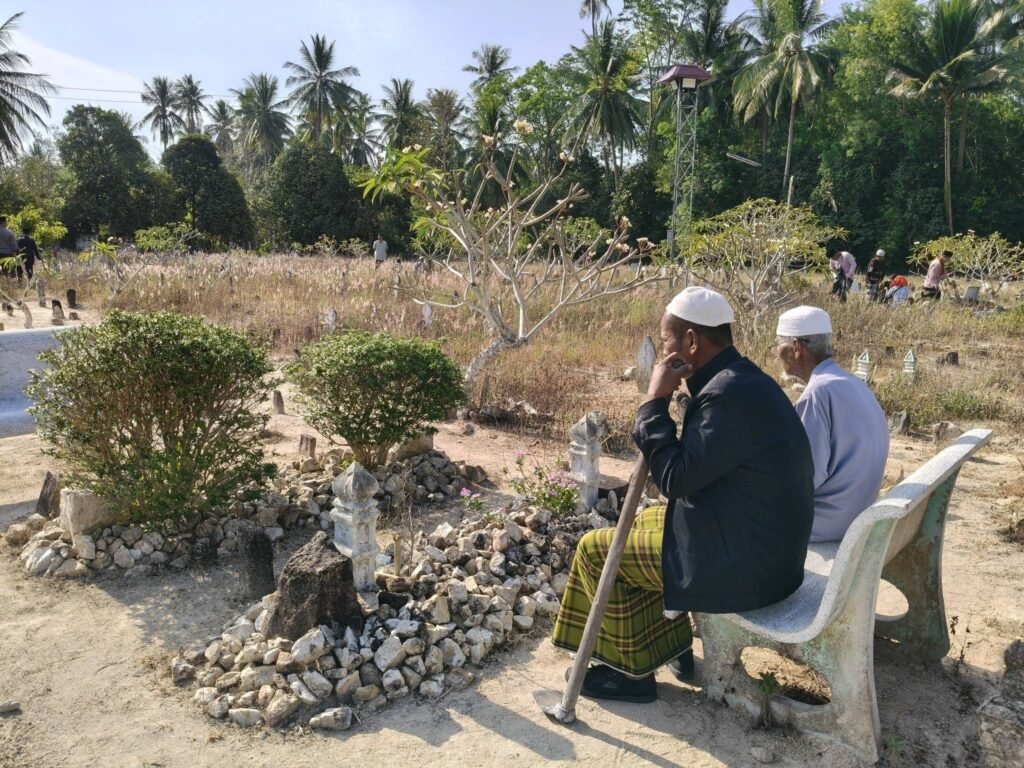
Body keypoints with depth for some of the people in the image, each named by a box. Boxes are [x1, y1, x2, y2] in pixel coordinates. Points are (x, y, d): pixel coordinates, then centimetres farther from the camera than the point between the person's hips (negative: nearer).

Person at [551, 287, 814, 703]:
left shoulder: (730, 395, -27)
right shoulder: (742, 379, 5)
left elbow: (676, 478, -23)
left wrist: (655, 401, -18)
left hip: (743, 563, -10)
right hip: (759, 544, 10)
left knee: (594, 550, 0)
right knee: (644, 521, 28)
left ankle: (633, 671, 17)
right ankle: (671, 646, 32)